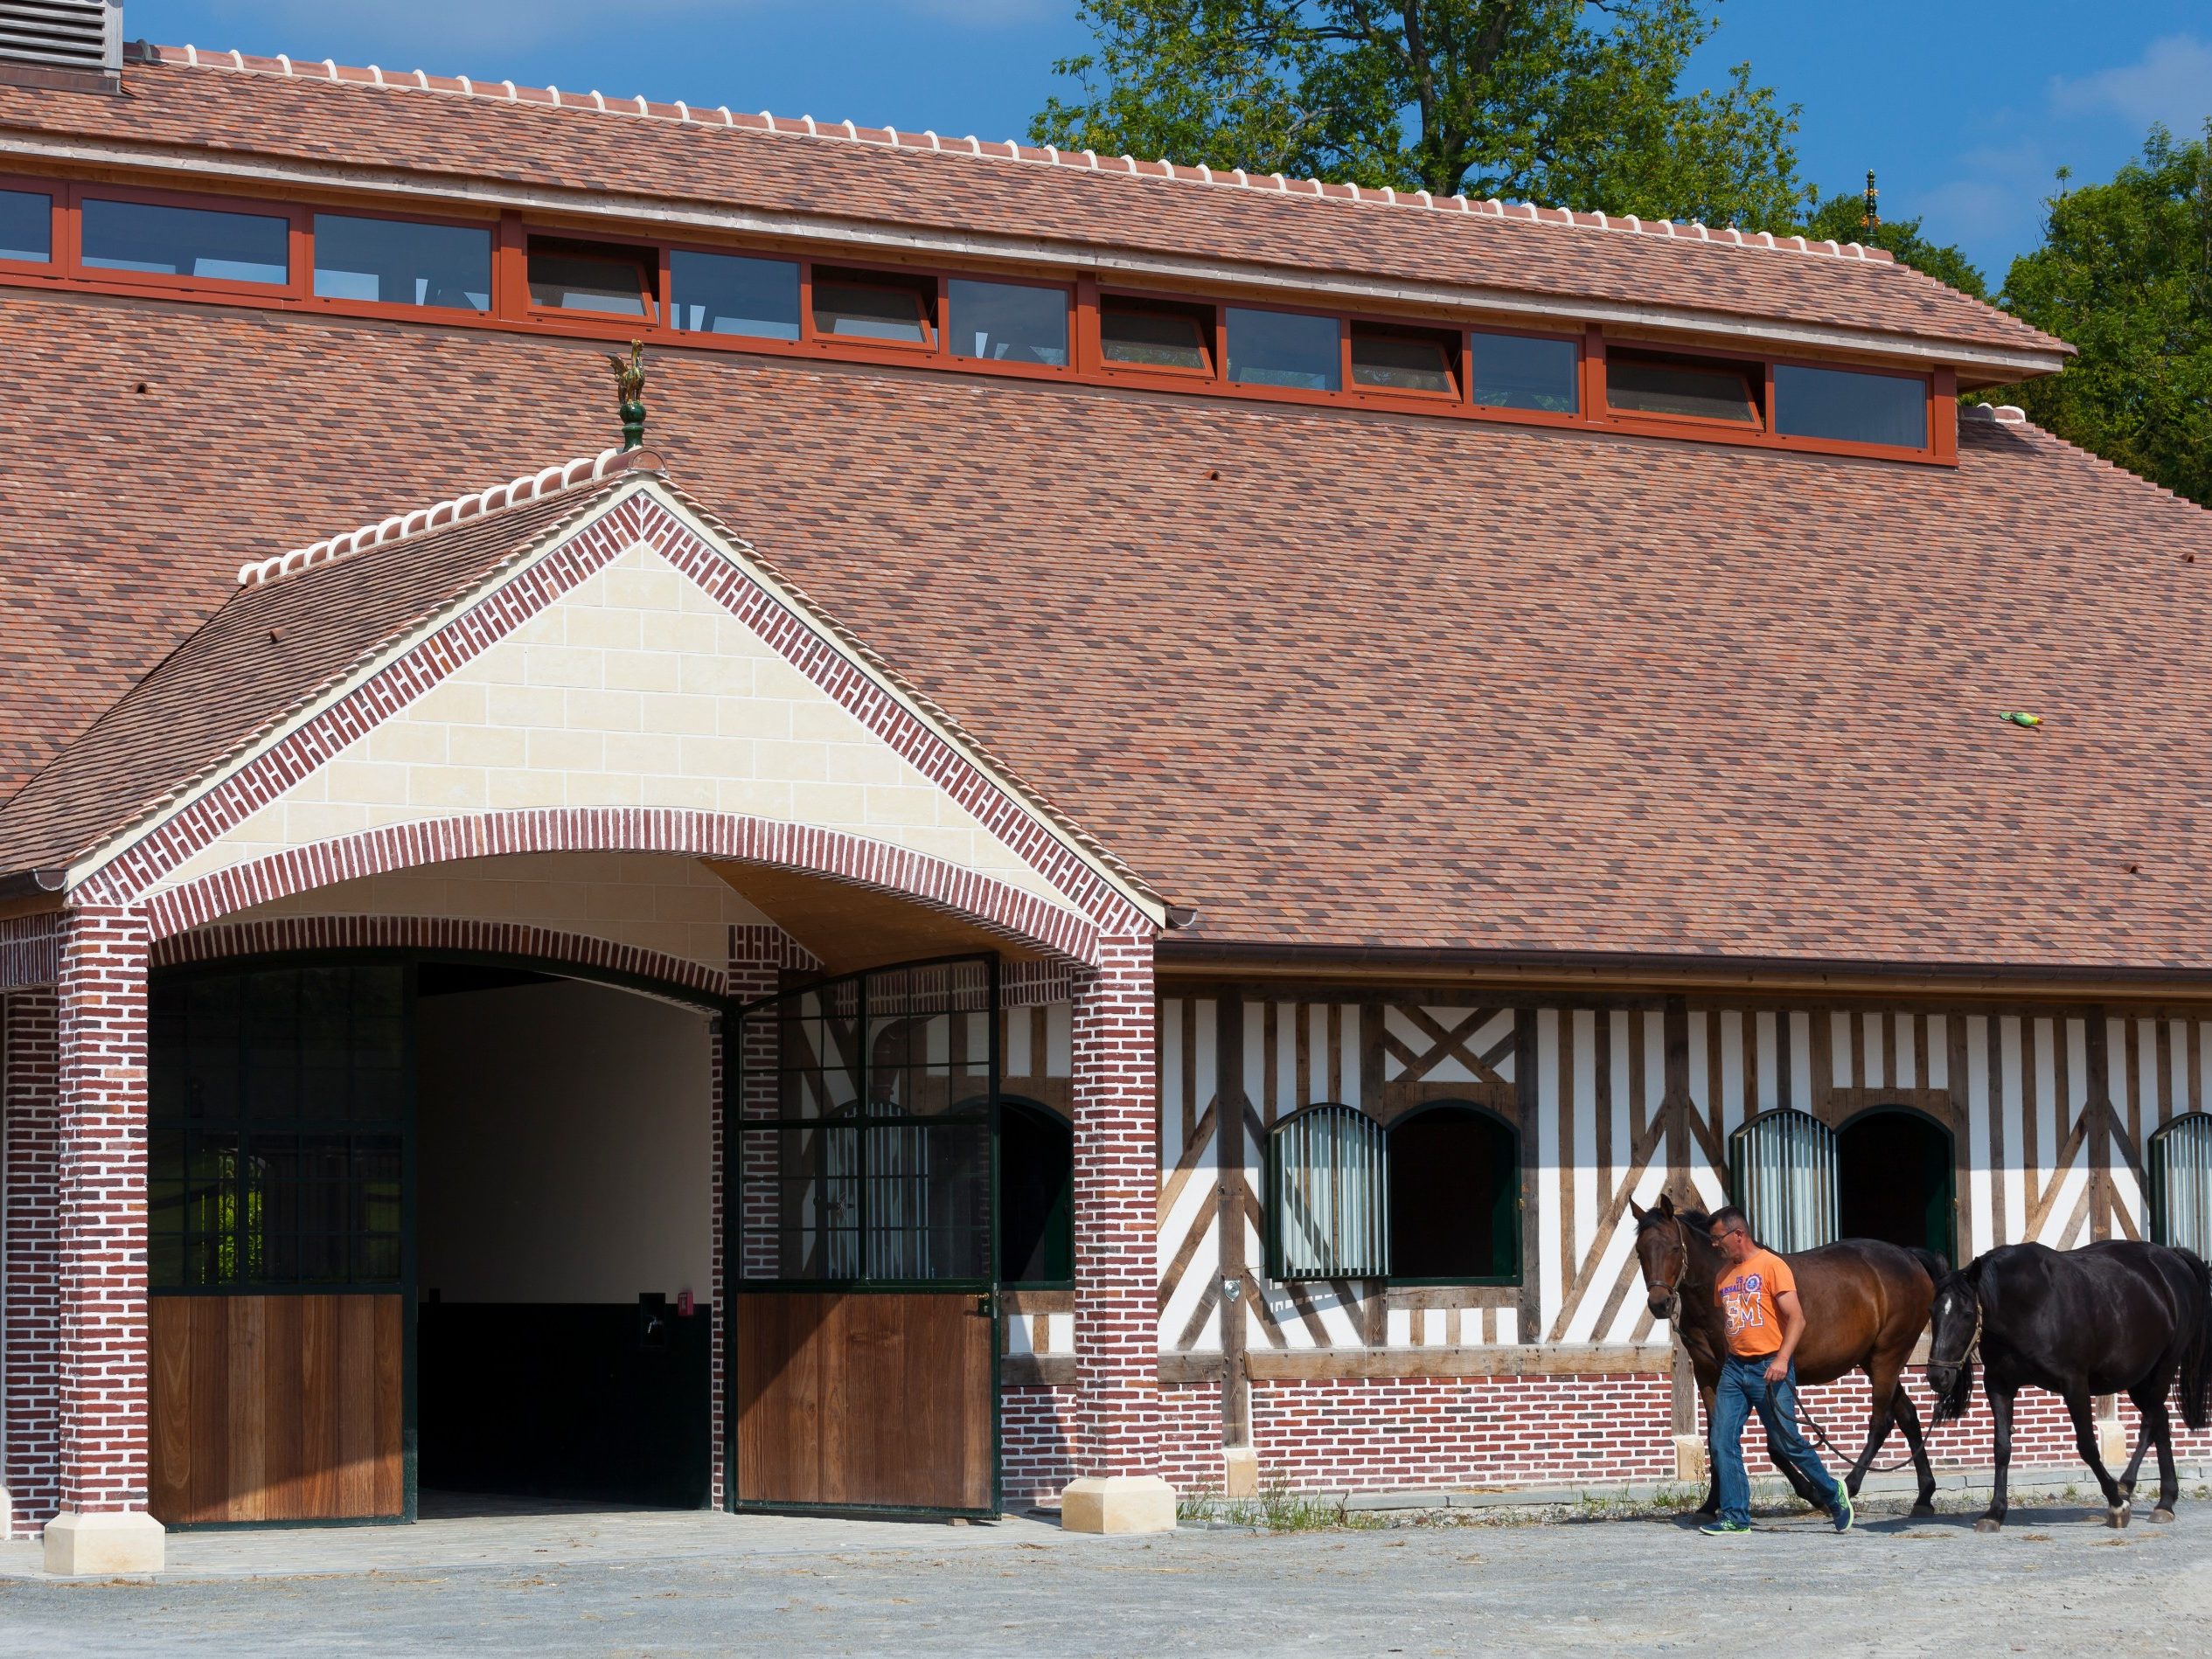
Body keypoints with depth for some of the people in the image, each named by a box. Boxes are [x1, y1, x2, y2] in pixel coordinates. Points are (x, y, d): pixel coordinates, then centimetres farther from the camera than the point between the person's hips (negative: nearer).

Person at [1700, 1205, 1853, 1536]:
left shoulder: (1771, 1266, -8)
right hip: (1734, 1368, 7)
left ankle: (1833, 1495, 18)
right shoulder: (1725, 1274, 14)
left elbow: (1796, 1318, -14)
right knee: (1722, 1443, -4)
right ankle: (1735, 1517, 0)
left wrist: (1782, 1359, -25)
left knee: (1787, 1443, -3)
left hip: (1769, 1369, -7)